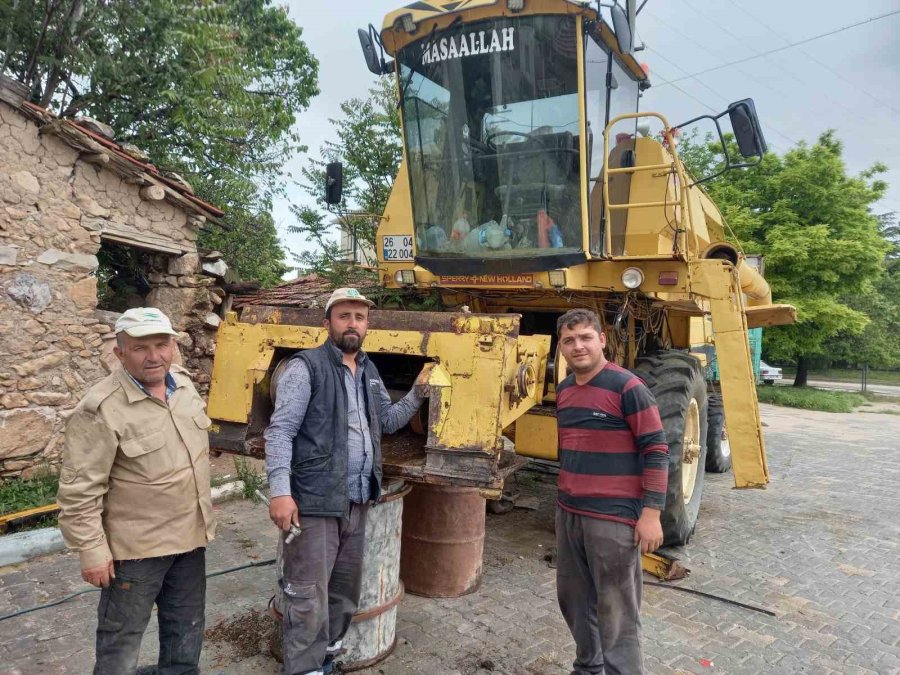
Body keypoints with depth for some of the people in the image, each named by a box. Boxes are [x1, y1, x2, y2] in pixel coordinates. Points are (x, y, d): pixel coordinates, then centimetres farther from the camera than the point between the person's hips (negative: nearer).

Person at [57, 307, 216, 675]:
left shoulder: (183, 382, 0)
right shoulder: (101, 408, -22)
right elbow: (79, 489, -18)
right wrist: (91, 550, -17)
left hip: (190, 535, 7)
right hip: (136, 546, -6)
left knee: (187, 626, 22)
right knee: (122, 637, 11)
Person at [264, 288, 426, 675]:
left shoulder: (369, 371, 14)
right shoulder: (306, 367, -8)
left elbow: (388, 420, 25)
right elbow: (280, 431, -14)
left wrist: (418, 393, 12)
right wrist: (280, 491, -23)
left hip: (357, 502, 8)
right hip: (315, 501, -7)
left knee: (345, 595, 19)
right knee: (309, 601, -2)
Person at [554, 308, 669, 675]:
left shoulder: (627, 387, -14)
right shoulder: (564, 390, 9)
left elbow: (656, 450, -13)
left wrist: (651, 512, -17)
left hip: (613, 517, -8)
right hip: (568, 512, 8)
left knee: (616, 612, 2)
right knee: (574, 599, 20)